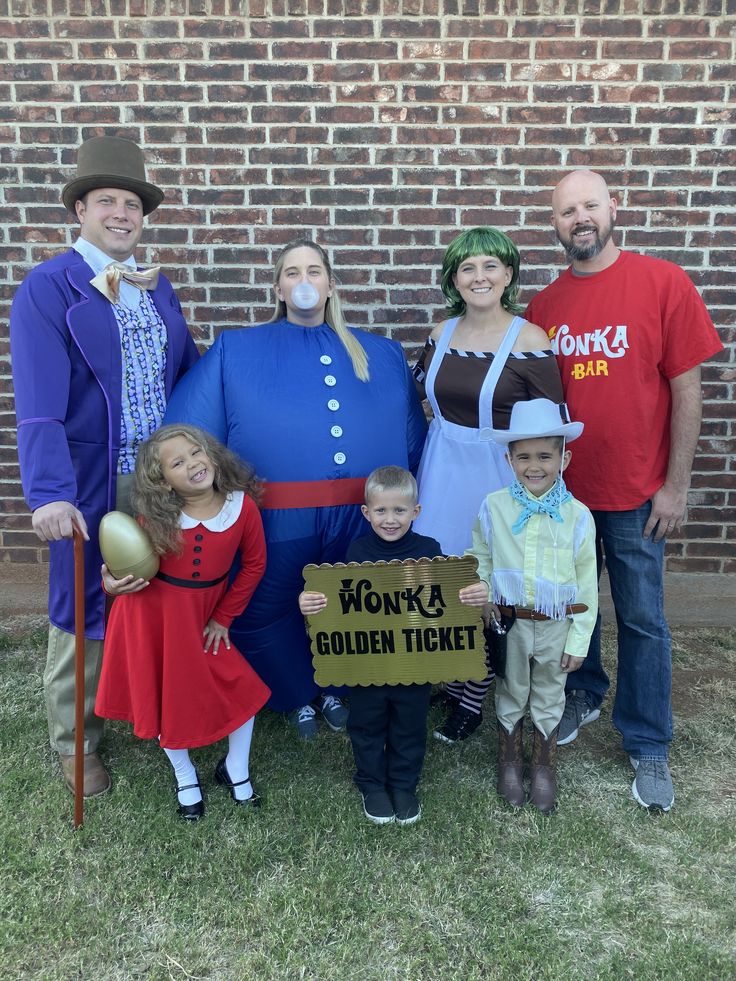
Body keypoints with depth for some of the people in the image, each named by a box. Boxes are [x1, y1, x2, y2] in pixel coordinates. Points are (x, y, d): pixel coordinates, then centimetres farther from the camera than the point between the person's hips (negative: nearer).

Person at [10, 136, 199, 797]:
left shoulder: (158, 287, 12)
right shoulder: (47, 288, -7)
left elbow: (189, 374, 12)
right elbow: (39, 403, -17)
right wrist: (50, 493, -27)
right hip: (91, 485, -5)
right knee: (85, 609, 9)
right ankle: (76, 743, 29)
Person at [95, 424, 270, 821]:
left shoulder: (242, 505, -15)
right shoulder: (155, 517, -17)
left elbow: (254, 564, -2)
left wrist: (224, 616, 0)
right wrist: (114, 584, -26)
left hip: (203, 617, 1)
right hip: (151, 613, -1)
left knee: (243, 687, -1)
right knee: (165, 697, 10)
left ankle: (235, 768, 29)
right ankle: (185, 777, 38)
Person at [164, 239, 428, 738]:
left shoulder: (382, 355, 12)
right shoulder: (236, 352, 7)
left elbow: (414, 436, 11)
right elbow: (187, 431, -1)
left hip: (364, 517, 2)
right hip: (277, 519, -1)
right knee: (268, 613, 10)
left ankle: (337, 688, 44)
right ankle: (298, 695, 38)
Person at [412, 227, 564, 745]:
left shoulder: (530, 341, -11)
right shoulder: (442, 334, 5)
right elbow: (420, 396, 16)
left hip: (498, 474, -4)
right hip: (442, 471, 5)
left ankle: (471, 700, 24)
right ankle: (453, 680, 33)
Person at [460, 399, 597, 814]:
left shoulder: (577, 515, -11)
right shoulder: (494, 507, -9)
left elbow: (586, 582, -6)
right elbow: (481, 561, 2)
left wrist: (579, 639, -4)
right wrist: (480, 588, -16)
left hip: (556, 626, 0)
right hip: (509, 623, 1)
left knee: (549, 698, 18)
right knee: (510, 695, 19)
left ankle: (545, 768, 40)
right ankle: (510, 762, 41)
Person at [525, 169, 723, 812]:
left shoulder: (663, 283, -7)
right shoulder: (543, 306, 4)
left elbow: (686, 389, -7)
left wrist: (676, 485, -8)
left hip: (635, 493, -3)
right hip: (563, 489, 3)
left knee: (642, 622, 7)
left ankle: (649, 748, 25)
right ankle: (584, 694, 42)